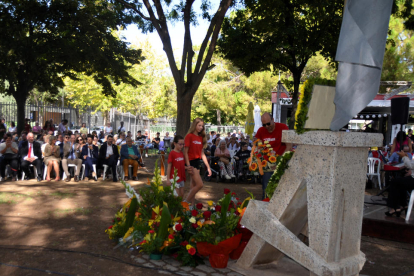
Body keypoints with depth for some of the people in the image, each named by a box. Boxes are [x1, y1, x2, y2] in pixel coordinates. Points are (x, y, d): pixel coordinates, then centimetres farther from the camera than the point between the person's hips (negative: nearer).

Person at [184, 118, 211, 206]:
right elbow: (185, 152, -11)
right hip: (191, 162, -8)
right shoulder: (189, 136, -9)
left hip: (197, 162, 8)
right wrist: (188, 166, -19)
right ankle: (186, 202, -2)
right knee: (200, 184, -14)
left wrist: (208, 167, 13)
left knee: (194, 186, 10)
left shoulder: (201, 137, 13)